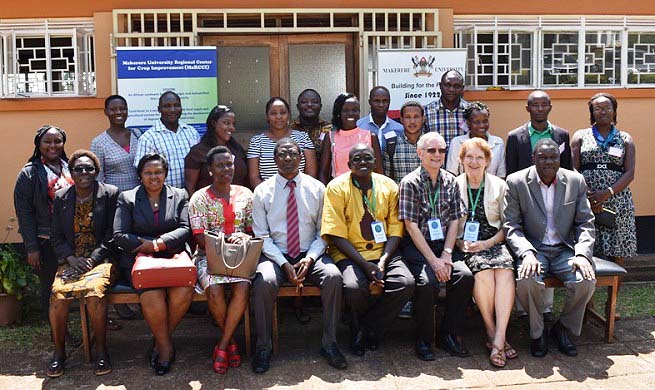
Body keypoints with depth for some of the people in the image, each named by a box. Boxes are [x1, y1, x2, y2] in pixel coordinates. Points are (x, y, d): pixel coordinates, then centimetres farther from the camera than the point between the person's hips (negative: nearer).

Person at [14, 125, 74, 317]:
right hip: (45, 242, -4)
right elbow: (24, 213, -5)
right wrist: (31, 249, -10)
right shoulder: (29, 173, -2)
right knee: (51, 290, 4)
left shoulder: (70, 169, 11)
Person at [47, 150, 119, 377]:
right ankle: (59, 351, -6)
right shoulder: (61, 198, 13)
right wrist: (70, 258, -6)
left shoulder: (110, 194, 3)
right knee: (58, 295, -25)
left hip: (101, 258, -3)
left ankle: (101, 350, -13)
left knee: (95, 292, -32)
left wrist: (92, 259, -12)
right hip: (71, 260, 3)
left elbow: (112, 235, 0)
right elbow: (56, 236, 13)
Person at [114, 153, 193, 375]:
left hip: (173, 257, 1)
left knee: (183, 292, -29)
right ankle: (166, 345, -7)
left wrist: (157, 243, -12)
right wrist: (150, 243, -9)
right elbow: (119, 236, 2)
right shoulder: (127, 198, 11)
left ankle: (161, 341, -3)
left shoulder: (179, 196, 14)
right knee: (152, 295, -31)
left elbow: (186, 229, 3)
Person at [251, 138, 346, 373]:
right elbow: (261, 236, -1)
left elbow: (323, 231, 5)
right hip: (275, 255, -1)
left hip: (310, 254, 1)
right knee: (265, 281, -32)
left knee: (333, 276, -28)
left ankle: (329, 344, -14)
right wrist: (284, 264, -14)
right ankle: (263, 348, -15)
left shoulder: (317, 188, 5)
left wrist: (310, 258, -12)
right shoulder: (262, 192, 2)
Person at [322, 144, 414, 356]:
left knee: (406, 284, -24)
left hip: (383, 252, 3)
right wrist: (365, 265, -18)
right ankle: (358, 329, 2)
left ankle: (369, 328, -1)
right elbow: (336, 235, -9)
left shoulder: (389, 186, 7)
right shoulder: (337, 187, -3)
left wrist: (383, 261, -14)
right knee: (355, 287, -32)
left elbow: (395, 229, 4)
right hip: (349, 254, -3)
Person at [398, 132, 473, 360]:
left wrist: (446, 255, -7)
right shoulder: (410, 183, -5)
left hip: (444, 245, 4)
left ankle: (450, 333, -3)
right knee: (427, 280, -29)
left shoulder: (451, 182, 10)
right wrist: (433, 260, -16)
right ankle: (424, 339, -8)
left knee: (465, 276, -21)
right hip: (417, 247, -4)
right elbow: (411, 226, -10)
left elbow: (454, 221, 8)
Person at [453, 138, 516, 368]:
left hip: (494, 243, 1)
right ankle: (492, 334, -18)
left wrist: (487, 243, -7)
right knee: (483, 271, -32)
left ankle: (499, 338, -34)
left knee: (505, 270, -31)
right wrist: (460, 244, -10)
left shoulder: (499, 186, 12)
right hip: (465, 246, -1)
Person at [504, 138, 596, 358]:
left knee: (586, 281, -26)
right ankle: (537, 333, -4)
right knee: (527, 281, -33)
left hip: (565, 249, 2)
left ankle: (563, 329, 2)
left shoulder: (576, 181, 3)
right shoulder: (516, 182, -4)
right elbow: (511, 226, -6)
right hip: (533, 249, -2)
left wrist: (582, 254, -14)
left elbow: (586, 223, 4)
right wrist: (526, 253, -23)